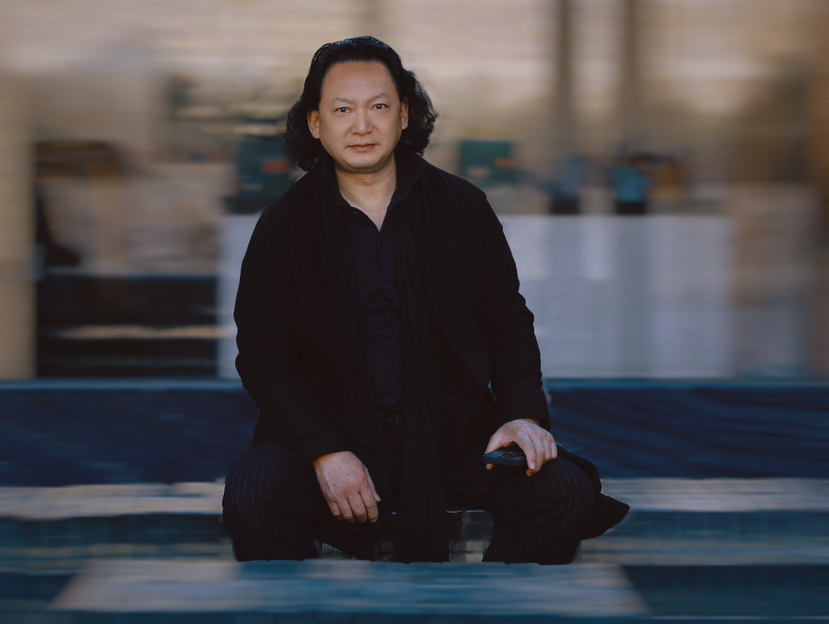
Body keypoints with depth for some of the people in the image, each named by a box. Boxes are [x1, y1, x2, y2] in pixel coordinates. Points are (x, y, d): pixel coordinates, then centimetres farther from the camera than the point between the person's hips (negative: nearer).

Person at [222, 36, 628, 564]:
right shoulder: (284, 225, 2)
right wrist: (326, 452, -14)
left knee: (566, 491, -21)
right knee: (250, 496, -30)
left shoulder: (462, 207, 7)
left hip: (454, 431, 2)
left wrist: (523, 412, -7)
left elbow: (508, 322, 12)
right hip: (329, 427, -1)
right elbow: (262, 351, -1)